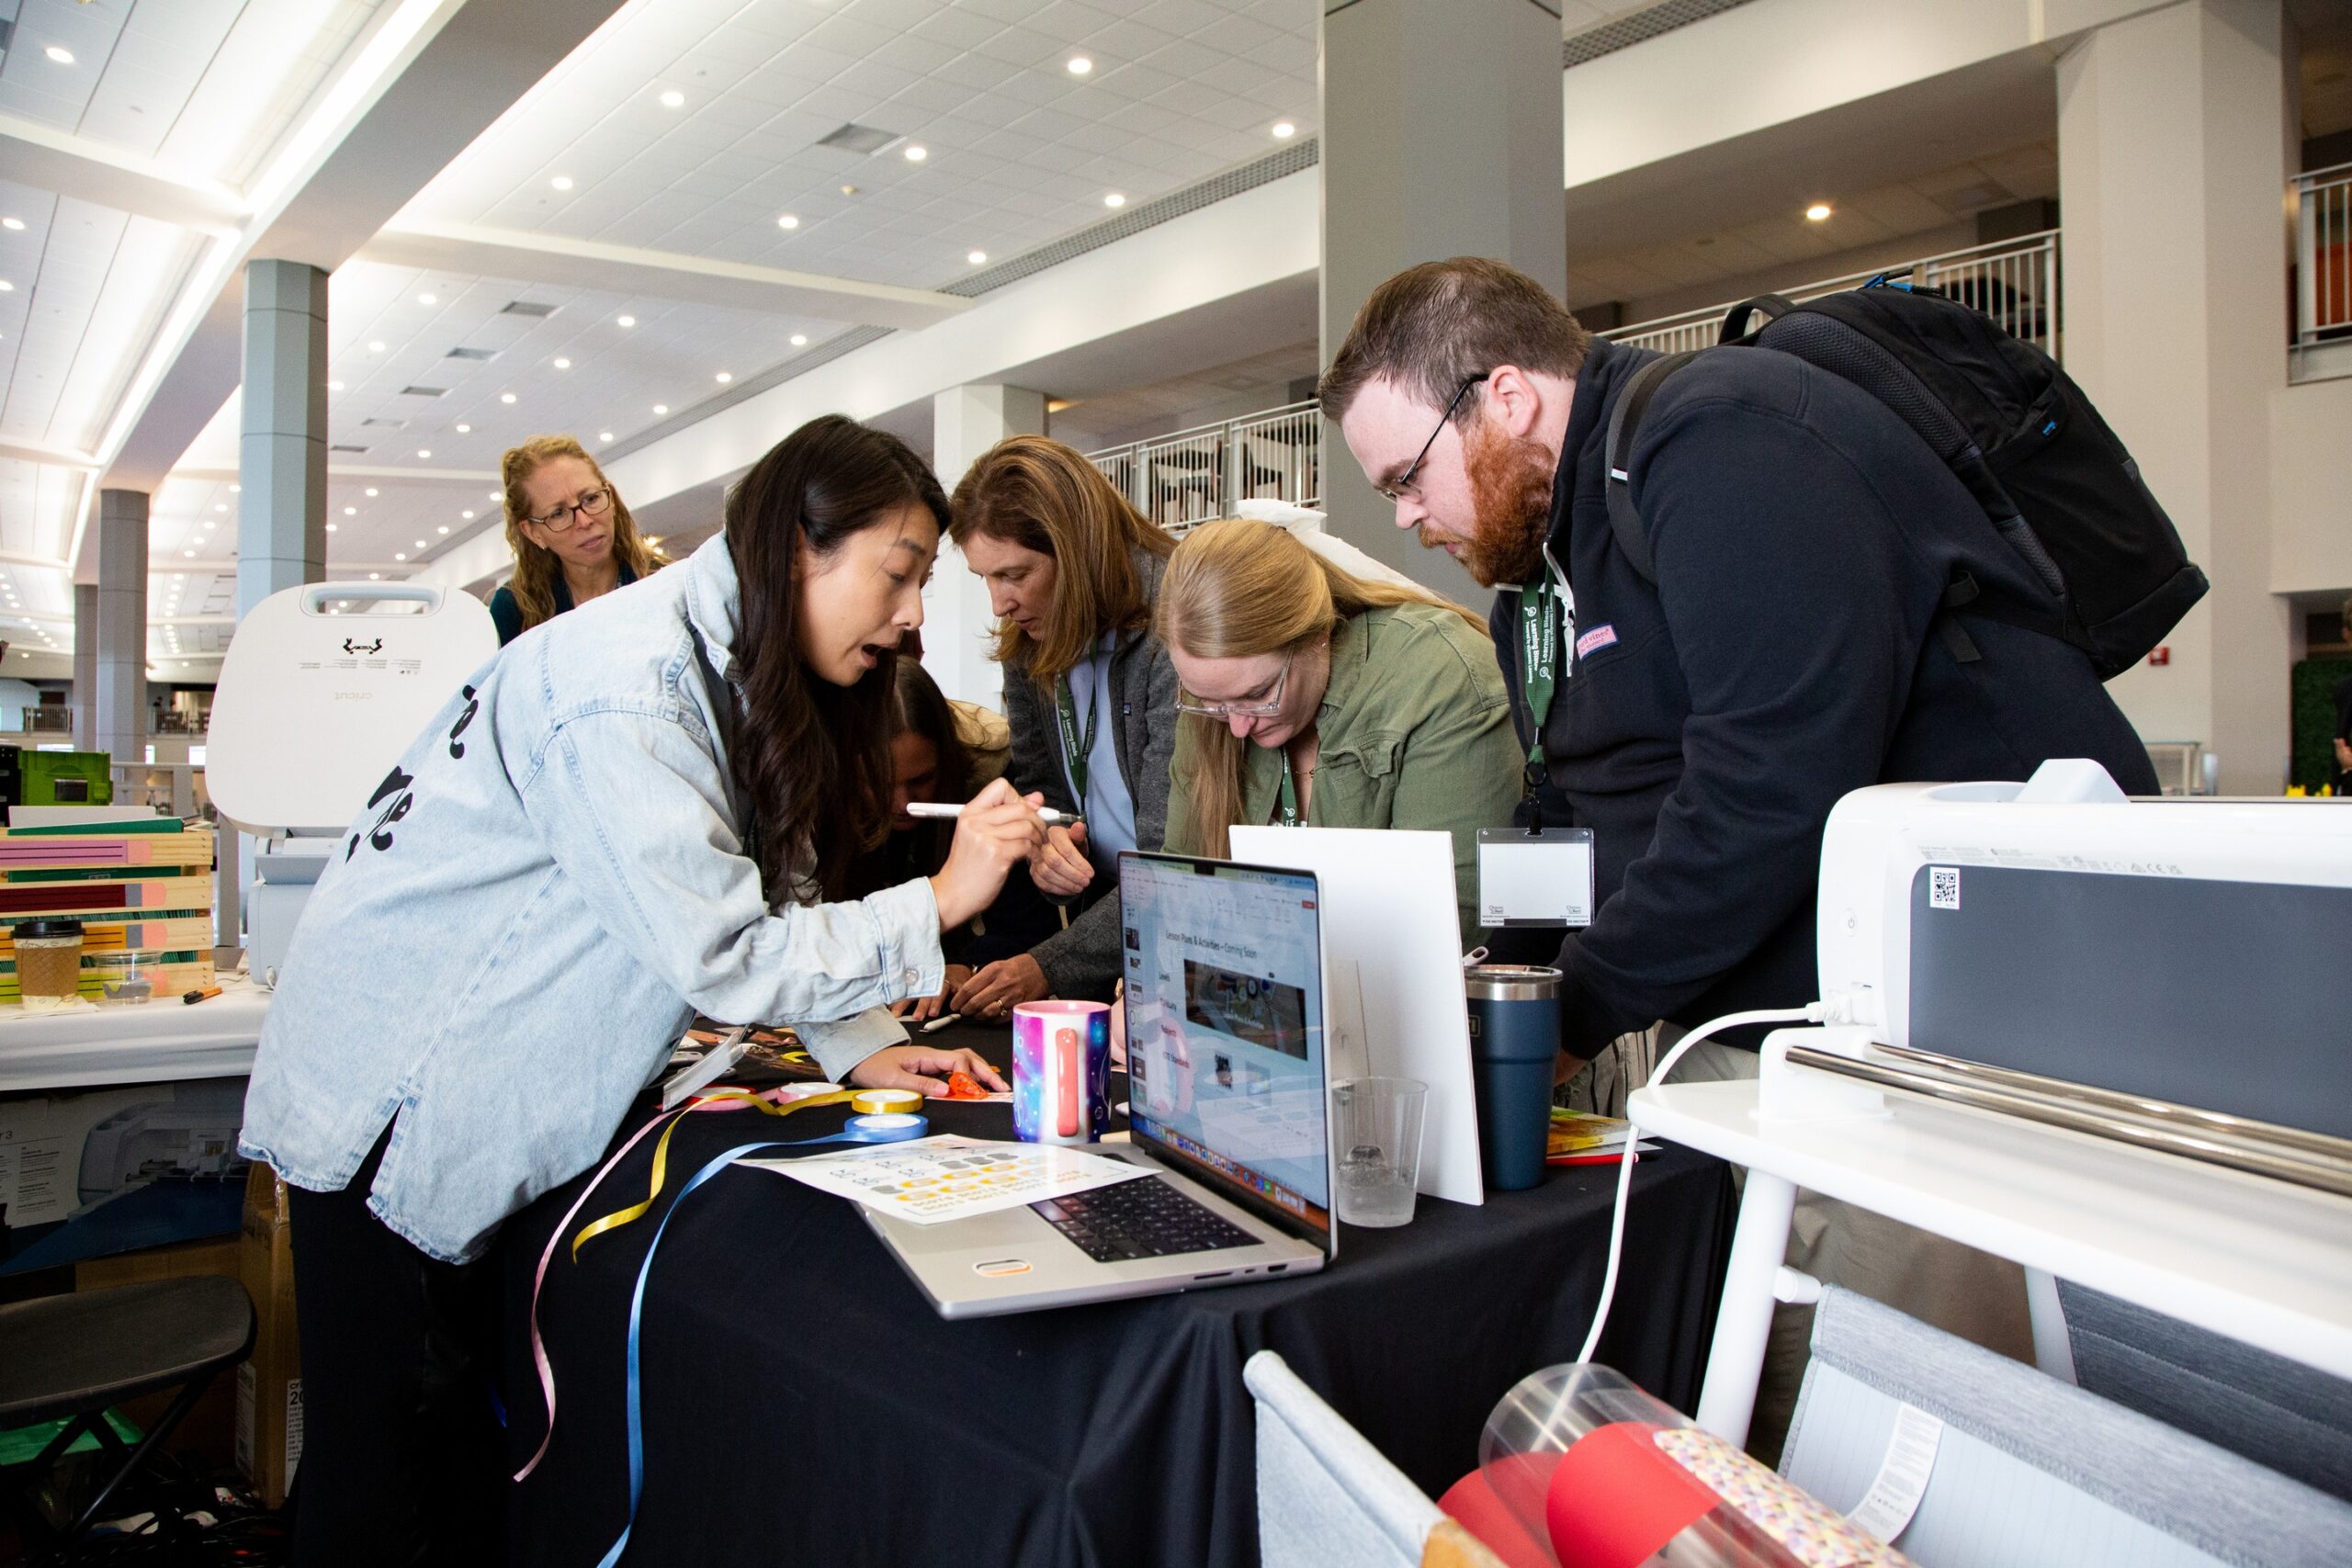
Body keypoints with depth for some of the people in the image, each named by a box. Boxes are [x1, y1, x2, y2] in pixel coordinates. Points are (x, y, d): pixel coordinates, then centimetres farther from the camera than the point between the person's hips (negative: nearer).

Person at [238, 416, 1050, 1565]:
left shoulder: (735, 673, 3)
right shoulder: (629, 685, -27)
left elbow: (771, 888, 6)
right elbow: (717, 954, -30)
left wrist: (865, 1049, -4)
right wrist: (938, 902, -25)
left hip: (484, 1099, 8)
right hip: (395, 1092, -8)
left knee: (464, 1441, 17)